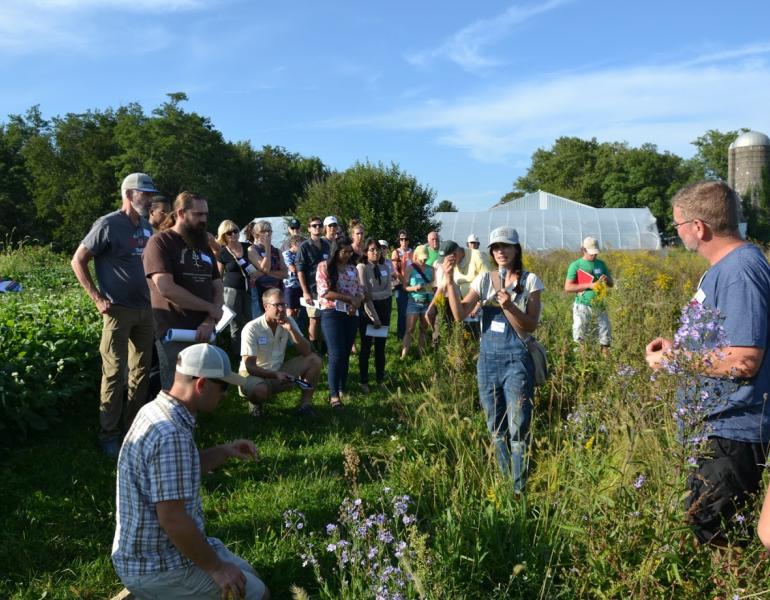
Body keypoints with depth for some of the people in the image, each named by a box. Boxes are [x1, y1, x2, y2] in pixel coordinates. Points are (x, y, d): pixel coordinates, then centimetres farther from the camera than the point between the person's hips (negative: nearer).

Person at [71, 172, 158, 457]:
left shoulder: (146, 227, 9)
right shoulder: (108, 225, -10)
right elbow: (78, 261, -7)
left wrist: (152, 294, 9)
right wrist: (98, 298, -12)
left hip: (144, 309, 7)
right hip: (118, 310, -7)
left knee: (141, 371, 12)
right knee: (114, 373, -3)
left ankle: (134, 427, 24)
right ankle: (108, 434, 8)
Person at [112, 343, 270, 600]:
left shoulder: (157, 411, 3)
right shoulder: (171, 435, -28)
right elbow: (173, 520, -28)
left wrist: (225, 451, 3)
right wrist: (215, 567, -16)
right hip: (158, 567, -9)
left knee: (247, 575, 19)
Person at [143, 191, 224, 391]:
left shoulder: (203, 246, 17)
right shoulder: (160, 242, -4)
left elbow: (218, 288, 11)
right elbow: (166, 288, -17)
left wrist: (210, 322, -7)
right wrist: (210, 308, -10)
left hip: (203, 333, 6)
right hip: (174, 335, -6)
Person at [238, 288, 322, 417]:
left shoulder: (288, 322, -6)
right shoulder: (251, 328, -20)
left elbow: (306, 352, -13)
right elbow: (250, 366, -22)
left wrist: (291, 329, -25)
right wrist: (275, 375, -36)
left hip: (279, 371, 5)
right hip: (255, 374, -5)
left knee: (314, 360, -13)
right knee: (260, 390, -40)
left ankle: (305, 405, -6)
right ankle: (255, 403, -2)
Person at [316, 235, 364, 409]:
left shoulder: (353, 269, 14)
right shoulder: (324, 267, 0)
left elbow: (360, 292, 12)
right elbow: (325, 292, -10)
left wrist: (356, 304, -11)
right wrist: (350, 299, -11)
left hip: (351, 315, 5)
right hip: (332, 313, -5)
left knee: (346, 354, 8)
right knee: (336, 354, -12)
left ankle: (342, 389, 19)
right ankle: (333, 394, -8)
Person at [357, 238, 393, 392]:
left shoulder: (385, 267, 5)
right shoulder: (362, 267, -11)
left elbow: (389, 291, -1)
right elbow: (364, 295, -16)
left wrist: (373, 295, -18)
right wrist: (374, 317, -17)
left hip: (383, 309, 5)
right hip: (367, 311, -4)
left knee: (381, 346, 12)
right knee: (366, 346, 4)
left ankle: (380, 379, 24)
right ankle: (364, 381, 15)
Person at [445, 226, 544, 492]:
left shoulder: (530, 280, -3)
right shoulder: (484, 280, 4)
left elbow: (531, 326, -9)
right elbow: (460, 314, -7)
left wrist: (509, 305, -25)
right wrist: (450, 282, -18)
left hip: (516, 361, -4)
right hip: (487, 360, 4)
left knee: (518, 430, -3)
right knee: (496, 430, 14)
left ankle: (519, 489, 11)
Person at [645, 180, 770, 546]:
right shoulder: (722, 266, 10)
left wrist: (672, 360, -15)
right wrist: (676, 346, 8)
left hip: (730, 435, -10)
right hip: (712, 427, 10)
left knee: (712, 538, 1)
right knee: (700, 524, 20)